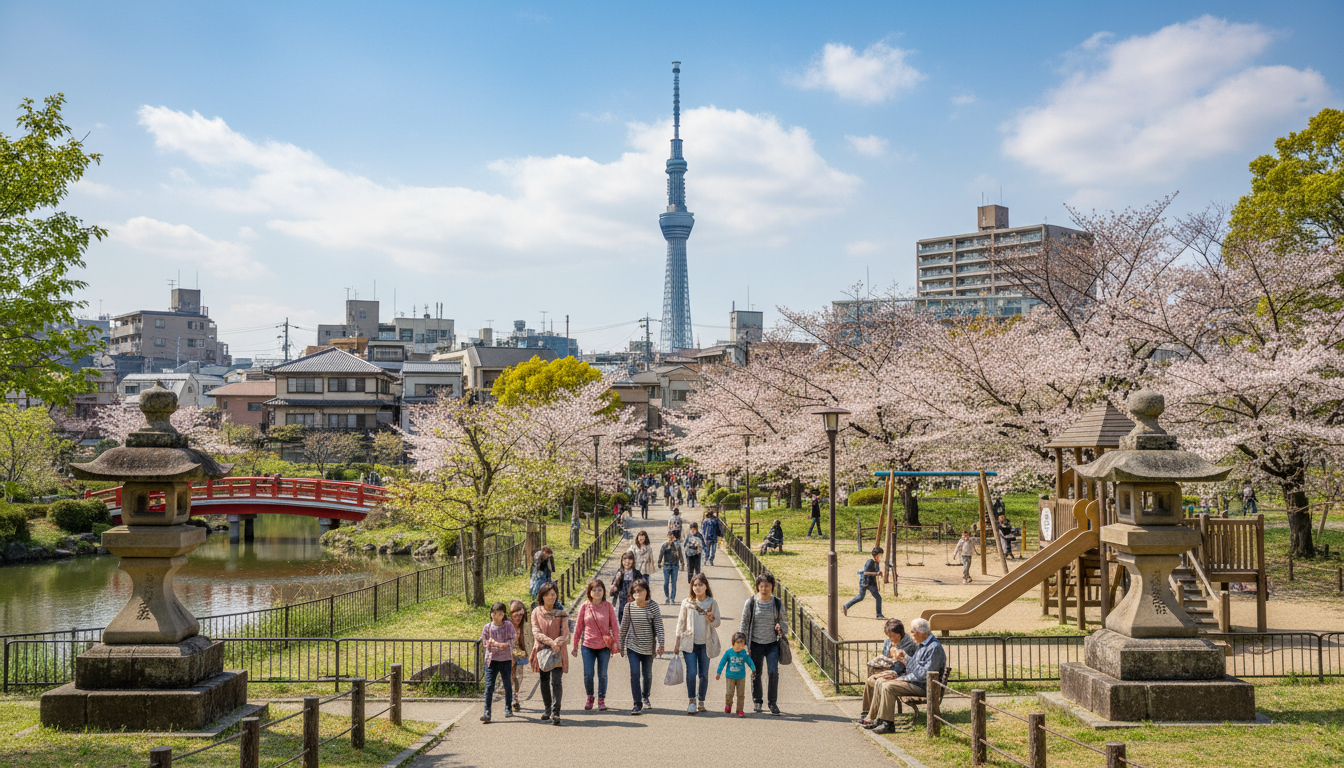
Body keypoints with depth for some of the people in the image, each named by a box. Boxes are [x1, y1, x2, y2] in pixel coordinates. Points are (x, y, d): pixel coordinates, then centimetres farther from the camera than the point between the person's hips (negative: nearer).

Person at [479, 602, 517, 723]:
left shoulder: (509, 626, 2)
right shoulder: (487, 627, 2)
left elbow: (512, 640, -6)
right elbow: (485, 644, 2)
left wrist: (500, 644, -21)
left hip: (506, 659, 1)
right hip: (491, 659, -1)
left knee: (508, 685, 11)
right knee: (489, 686, -9)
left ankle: (508, 708, 30)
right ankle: (487, 712, -9)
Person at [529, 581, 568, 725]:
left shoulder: (561, 613, 0)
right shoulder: (536, 612, 2)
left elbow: (565, 635, -3)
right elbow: (536, 632, -6)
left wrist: (558, 642, -24)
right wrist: (550, 642, -20)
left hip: (557, 651, -2)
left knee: (556, 681, -13)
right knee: (544, 681, 11)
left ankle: (555, 713, -16)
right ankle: (548, 709, 27)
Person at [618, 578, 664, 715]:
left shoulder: (653, 606, -8)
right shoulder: (629, 607, -4)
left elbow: (659, 626, -7)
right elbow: (624, 626, 6)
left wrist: (660, 644, -15)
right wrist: (621, 644, 11)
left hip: (648, 647, 0)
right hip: (633, 646, 0)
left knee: (647, 674, 14)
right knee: (635, 674, -11)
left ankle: (645, 697, 39)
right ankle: (637, 704, -7)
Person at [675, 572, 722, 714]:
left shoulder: (712, 603, 2)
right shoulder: (687, 603, 3)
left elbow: (717, 623, 3)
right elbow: (681, 622, 9)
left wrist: (710, 616, -19)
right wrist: (678, 642, 7)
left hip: (705, 644, 1)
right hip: (689, 643, -1)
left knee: (703, 674, 3)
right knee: (691, 673, -11)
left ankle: (701, 702, 17)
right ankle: (691, 701, 2)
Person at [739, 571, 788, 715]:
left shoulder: (777, 603, 2)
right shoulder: (750, 603, -2)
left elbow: (783, 621, 12)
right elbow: (744, 625, 3)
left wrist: (781, 628, -11)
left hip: (772, 644, 0)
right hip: (756, 644, 0)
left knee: (773, 672, -12)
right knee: (756, 674, 7)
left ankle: (773, 702, 4)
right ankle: (757, 702, 25)